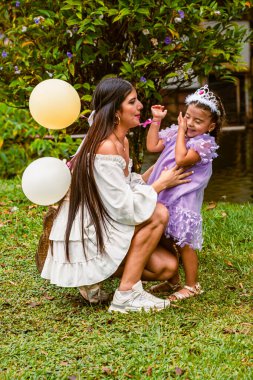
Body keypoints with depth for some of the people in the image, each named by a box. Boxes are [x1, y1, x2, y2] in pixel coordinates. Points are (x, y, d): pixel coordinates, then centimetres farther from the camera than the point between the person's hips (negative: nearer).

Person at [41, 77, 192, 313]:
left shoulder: (122, 142, 7)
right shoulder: (105, 148, -24)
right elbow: (124, 206, -24)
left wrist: (153, 173, 0)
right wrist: (161, 184, -12)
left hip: (103, 228, 9)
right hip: (84, 238, -9)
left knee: (167, 267, 0)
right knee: (157, 214, -21)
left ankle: (92, 278, 10)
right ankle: (126, 295, -13)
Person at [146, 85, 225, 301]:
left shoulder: (204, 143, -12)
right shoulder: (175, 134, 10)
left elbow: (181, 160, -24)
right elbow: (152, 146, 7)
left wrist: (181, 132, -15)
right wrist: (156, 120, 4)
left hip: (183, 201, -7)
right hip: (164, 198, 7)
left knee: (183, 243, -1)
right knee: (166, 241, 14)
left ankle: (192, 285, 12)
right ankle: (173, 281, 28)